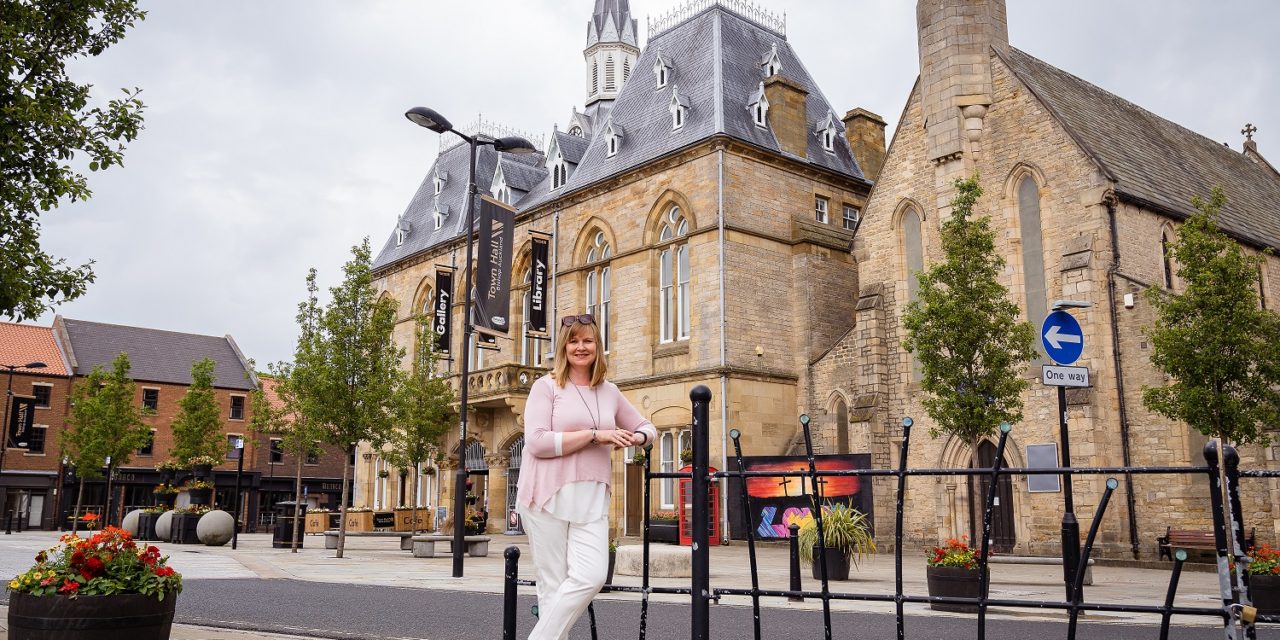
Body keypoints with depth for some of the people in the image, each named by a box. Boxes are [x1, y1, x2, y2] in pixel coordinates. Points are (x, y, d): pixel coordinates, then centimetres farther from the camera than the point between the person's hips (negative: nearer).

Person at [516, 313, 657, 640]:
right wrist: (596, 435, -14)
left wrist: (637, 438, 0)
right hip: (548, 496, -4)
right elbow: (536, 442, -11)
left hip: (592, 499, 4)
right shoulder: (546, 386, 1)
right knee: (553, 584, -2)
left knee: (592, 577, -11)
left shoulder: (609, 392, 14)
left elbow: (646, 427, 26)